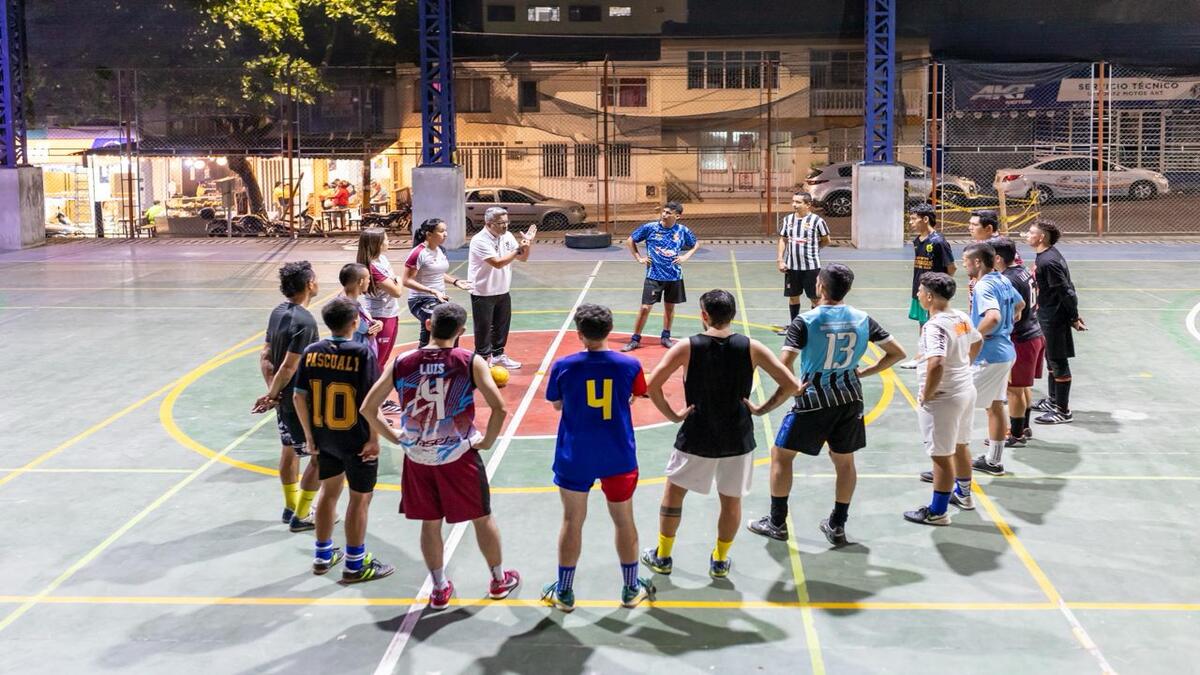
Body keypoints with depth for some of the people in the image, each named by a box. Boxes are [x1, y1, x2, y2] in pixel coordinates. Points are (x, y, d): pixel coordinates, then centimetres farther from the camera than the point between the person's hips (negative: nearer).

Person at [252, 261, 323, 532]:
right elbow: (289, 366, -25)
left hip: (284, 399, 9)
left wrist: (272, 391, -4)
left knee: (289, 451, 22)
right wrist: (271, 395, -13)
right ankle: (301, 516, 8)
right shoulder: (305, 321, -24)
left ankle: (291, 507, 35)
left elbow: (265, 356, 3)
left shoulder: (278, 312, 3)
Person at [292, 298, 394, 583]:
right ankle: (355, 566, 17)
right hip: (356, 440, -5)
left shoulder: (312, 352, -3)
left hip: (324, 438, 5)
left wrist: (309, 434, 10)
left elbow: (299, 396, 0)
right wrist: (374, 439, -11)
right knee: (360, 499, 8)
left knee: (329, 492, 21)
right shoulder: (362, 353, -17)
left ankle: (323, 556, 33)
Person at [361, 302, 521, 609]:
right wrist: (487, 440, -3)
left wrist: (395, 436, 10)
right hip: (459, 455, -2)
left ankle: (440, 589, 26)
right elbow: (500, 408, -19)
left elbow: (367, 409, -1)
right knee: (482, 517, 17)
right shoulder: (471, 362, -12)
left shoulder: (401, 363, -5)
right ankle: (499, 580, 32)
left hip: (418, 457, 2)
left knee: (429, 523, 17)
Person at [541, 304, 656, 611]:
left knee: (572, 521, 13)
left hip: (574, 458, 0)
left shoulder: (563, 366, -13)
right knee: (624, 520, 16)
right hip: (618, 458, 1)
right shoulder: (629, 365, -11)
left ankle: (564, 592, 23)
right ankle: (631, 589, 29)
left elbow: (557, 404, 2)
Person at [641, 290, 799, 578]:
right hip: (738, 438, 1)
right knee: (731, 500, 18)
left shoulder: (686, 347, -10)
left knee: (673, 492, 19)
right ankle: (720, 561, 28)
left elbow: (653, 385, -15)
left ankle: (662, 557, 27)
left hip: (697, 437, -1)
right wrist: (761, 409, 1)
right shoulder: (751, 348, -7)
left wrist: (672, 414, -5)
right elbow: (790, 385, -9)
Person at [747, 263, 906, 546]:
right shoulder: (862, 319, -3)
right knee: (844, 460, 19)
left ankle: (777, 522, 18)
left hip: (813, 399, -4)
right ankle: (837, 526, 25)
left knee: (781, 454, 13)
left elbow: (784, 365, -24)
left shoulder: (805, 321, -16)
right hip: (850, 399, 4)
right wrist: (864, 373, 7)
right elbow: (897, 353, 2)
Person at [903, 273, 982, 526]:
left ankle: (937, 512, 11)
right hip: (966, 389, 9)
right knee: (960, 446, 26)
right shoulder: (962, 318, 3)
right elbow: (977, 342, 22)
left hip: (943, 398, -9)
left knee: (941, 456, 1)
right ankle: (963, 493, 44)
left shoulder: (934, 326, -25)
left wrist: (926, 395, -24)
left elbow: (936, 364, -37)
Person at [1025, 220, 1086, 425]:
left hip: (1054, 319, -10)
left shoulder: (1048, 262, -24)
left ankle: (1063, 412, 7)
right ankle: (1053, 401, 38)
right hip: (1048, 317, 10)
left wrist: (1073, 318, -15)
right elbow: (1067, 287, 14)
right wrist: (1073, 314, 16)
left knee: (1059, 362, -1)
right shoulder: (1044, 256, 8)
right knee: (1051, 360, 22)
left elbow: (1066, 291, -23)